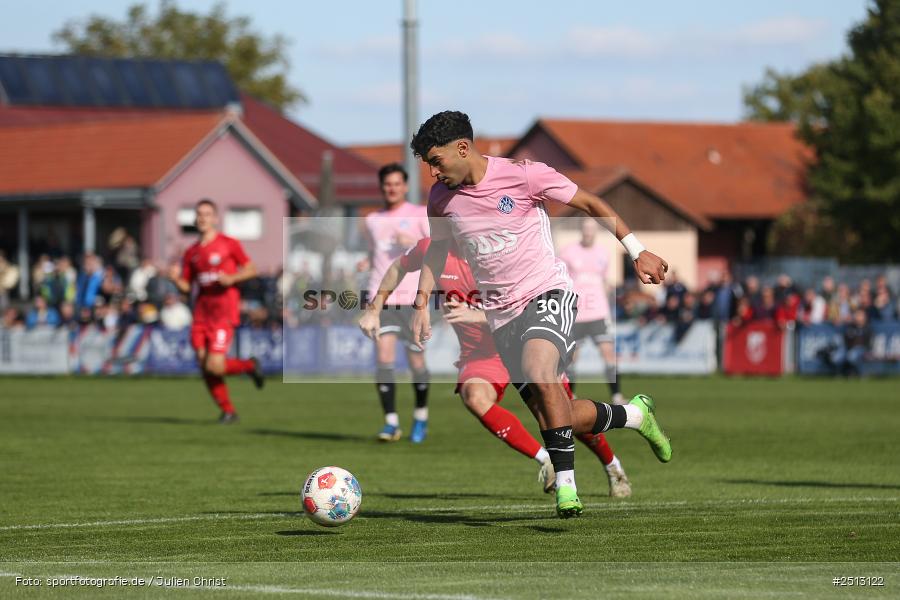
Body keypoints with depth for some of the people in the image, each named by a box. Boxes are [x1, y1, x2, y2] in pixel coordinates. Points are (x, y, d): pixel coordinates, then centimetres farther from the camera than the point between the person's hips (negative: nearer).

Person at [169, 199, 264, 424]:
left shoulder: (229, 244, 0)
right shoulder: (191, 253, 13)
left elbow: (251, 270, 3)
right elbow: (186, 287, 13)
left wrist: (232, 278, -15)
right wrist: (175, 279, -8)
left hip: (224, 312, -5)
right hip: (201, 311, 5)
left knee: (214, 366, -16)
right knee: (204, 366, -1)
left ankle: (249, 365, 14)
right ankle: (227, 411, 15)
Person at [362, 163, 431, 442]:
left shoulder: (419, 215, 4)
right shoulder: (373, 221, 16)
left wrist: (415, 242, -16)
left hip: (412, 298, -2)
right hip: (382, 297, 2)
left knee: (416, 362, 3)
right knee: (383, 358, -13)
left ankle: (421, 417, 26)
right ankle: (391, 422, -10)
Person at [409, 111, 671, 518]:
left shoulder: (523, 176, -10)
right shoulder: (441, 197, 3)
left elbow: (589, 204, 0)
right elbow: (436, 250, 22)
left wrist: (637, 251, -2)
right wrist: (422, 303, 11)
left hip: (548, 293, -5)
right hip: (502, 314, 5)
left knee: (538, 371, -34)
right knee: (557, 417, -3)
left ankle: (566, 486, -29)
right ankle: (636, 414, 24)